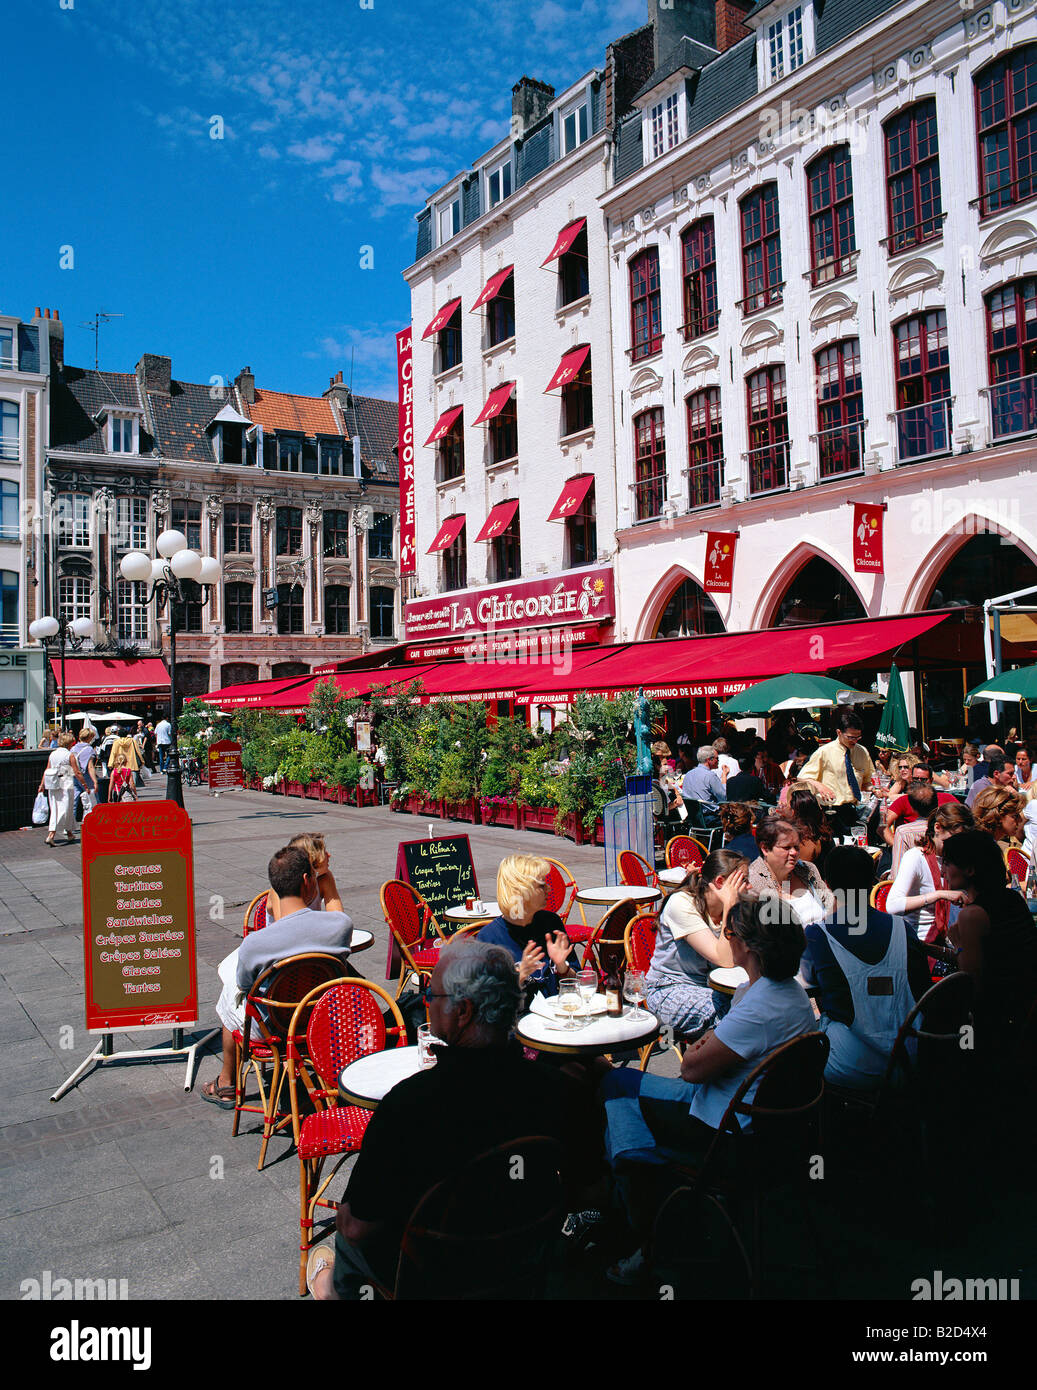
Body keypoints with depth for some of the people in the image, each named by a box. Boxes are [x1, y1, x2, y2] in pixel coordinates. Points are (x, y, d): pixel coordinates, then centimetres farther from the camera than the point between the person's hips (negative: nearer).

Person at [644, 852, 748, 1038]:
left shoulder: (732, 906, 2)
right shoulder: (681, 904, -18)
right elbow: (725, 960, -25)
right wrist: (729, 905, -23)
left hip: (709, 986, 6)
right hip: (669, 988, -6)